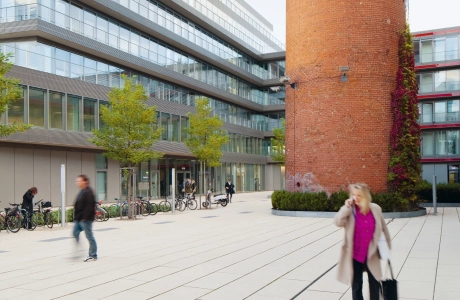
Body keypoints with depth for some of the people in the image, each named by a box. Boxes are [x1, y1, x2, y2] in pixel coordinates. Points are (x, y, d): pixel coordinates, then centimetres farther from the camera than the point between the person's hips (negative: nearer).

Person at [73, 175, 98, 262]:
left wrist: (84, 217, -25)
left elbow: (89, 206, -24)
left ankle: (93, 256, 6)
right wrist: (77, 217, 18)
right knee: (75, 233, 13)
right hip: (79, 218, 11)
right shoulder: (82, 192, 15)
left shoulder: (88, 192, -17)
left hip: (86, 219, -11)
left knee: (89, 236, -2)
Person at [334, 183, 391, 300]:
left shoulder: (376, 209, -5)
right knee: (356, 286, 11)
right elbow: (338, 222, -26)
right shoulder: (350, 210, -10)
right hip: (354, 255, -1)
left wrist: (387, 246, 13)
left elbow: (384, 229, 7)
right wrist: (346, 207, -32)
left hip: (371, 255, 2)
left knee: (375, 284, 12)